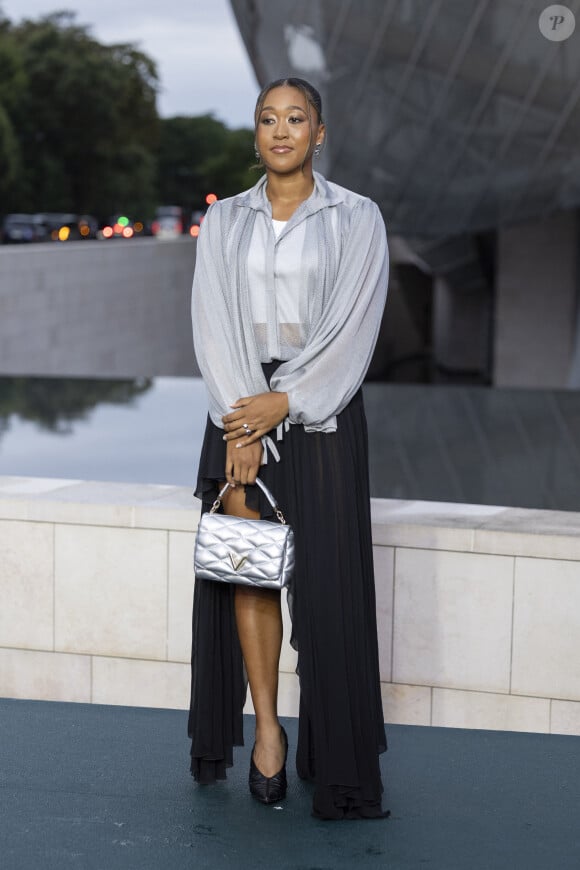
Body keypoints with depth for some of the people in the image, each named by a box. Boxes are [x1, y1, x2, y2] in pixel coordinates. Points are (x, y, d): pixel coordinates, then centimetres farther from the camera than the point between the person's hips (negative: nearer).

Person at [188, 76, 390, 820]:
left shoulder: (356, 219, 3)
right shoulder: (223, 220, 10)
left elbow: (352, 325, -5)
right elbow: (213, 322, 1)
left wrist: (284, 402, -13)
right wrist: (242, 422, -11)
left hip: (321, 410, -2)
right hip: (241, 404, 2)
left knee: (325, 575, -4)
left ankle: (331, 751, 4)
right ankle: (266, 729, 6)